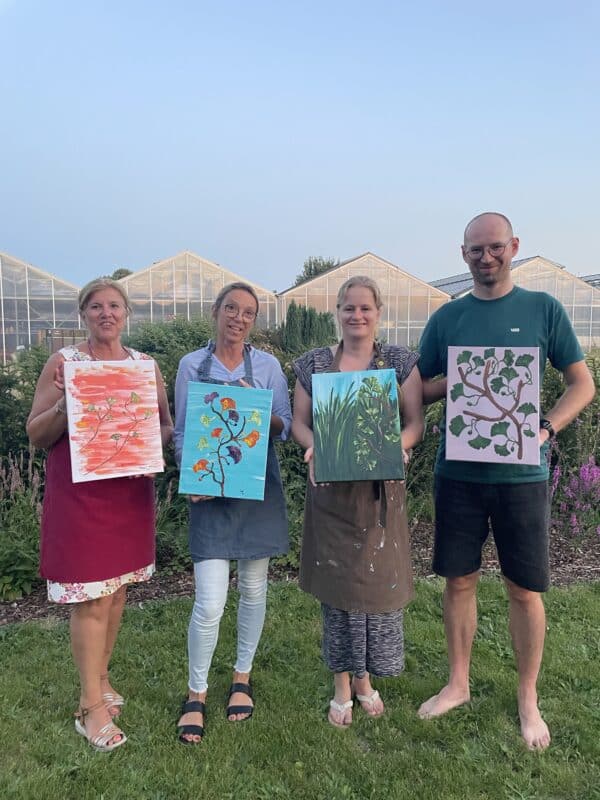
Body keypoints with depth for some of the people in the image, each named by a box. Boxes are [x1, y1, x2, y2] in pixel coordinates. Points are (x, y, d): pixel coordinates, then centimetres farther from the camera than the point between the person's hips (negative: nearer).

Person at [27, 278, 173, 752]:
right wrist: (65, 405, -19)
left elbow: (166, 425, 12)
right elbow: (36, 436, -2)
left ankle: (100, 678, 35)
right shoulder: (63, 363, -3)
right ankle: (92, 706, 15)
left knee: (116, 589, 14)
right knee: (91, 599, 0)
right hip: (79, 495, -4)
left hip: (130, 493, 4)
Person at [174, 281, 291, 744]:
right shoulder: (192, 365, 3)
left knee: (253, 588, 12)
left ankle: (243, 676, 34)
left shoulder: (267, 365, 4)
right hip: (211, 491, -1)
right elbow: (182, 431, 4)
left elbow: (285, 426, 4)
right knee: (210, 602, -6)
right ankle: (196, 693, 17)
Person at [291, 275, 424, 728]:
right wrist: (312, 446, -15)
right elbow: (299, 421, 6)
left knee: (380, 579, 7)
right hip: (331, 491, 1)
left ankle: (365, 678, 31)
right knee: (336, 581, 8)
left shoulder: (401, 362, 2)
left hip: (381, 490, 0)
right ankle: (342, 685, 27)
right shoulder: (314, 364, 5)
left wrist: (398, 446, -20)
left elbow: (415, 420, 0)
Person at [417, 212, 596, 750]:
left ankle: (528, 699, 30)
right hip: (458, 470, 2)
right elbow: (416, 391, 8)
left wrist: (546, 429, -13)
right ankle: (458, 684, 32)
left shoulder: (544, 309, 1)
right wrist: (455, 382, -12)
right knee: (459, 580, 12)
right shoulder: (447, 317, 5)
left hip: (521, 472, -1)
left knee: (525, 589, 9)